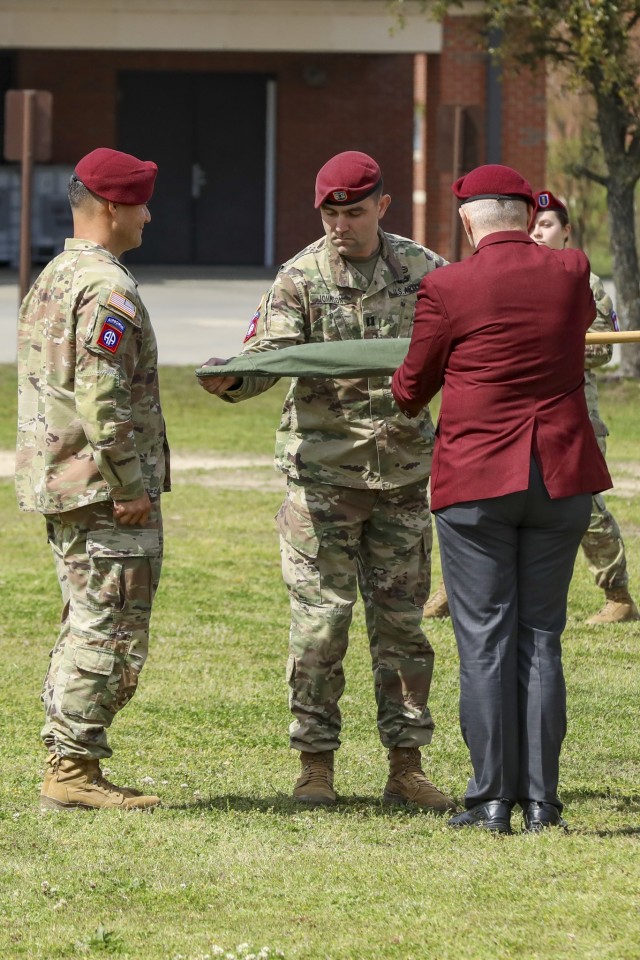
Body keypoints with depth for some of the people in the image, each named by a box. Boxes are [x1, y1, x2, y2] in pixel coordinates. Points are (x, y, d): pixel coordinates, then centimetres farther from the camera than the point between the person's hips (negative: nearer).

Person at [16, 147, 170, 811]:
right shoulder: (107, 287, -16)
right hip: (102, 484, -10)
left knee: (85, 625, 15)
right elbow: (102, 397, -23)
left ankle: (67, 765, 17)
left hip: (59, 480, 10)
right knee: (110, 632, -6)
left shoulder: (50, 279, 15)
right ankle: (73, 770, -6)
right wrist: (129, 486, -19)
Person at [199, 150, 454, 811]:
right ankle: (315, 763, 5)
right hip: (323, 467, -2)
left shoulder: (421, 270, 4)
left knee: (401, 619, 6)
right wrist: (231, 380, -33)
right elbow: (269, 351, -12)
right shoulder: (301, 277, -3)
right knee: (321, 616, -2)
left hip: (403, 468, 2)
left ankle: (405, 766, 12)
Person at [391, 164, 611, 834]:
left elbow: (413, 387, 4)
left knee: (485, 640, 1)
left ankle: (492, 798, 0)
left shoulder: (447, 289, -9)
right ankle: (541, 799, 6)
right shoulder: (572, 275, 1)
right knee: (540, 636, 8)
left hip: (476, 480, -3)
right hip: (561, 477, 3)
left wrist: (404, 398, 28)